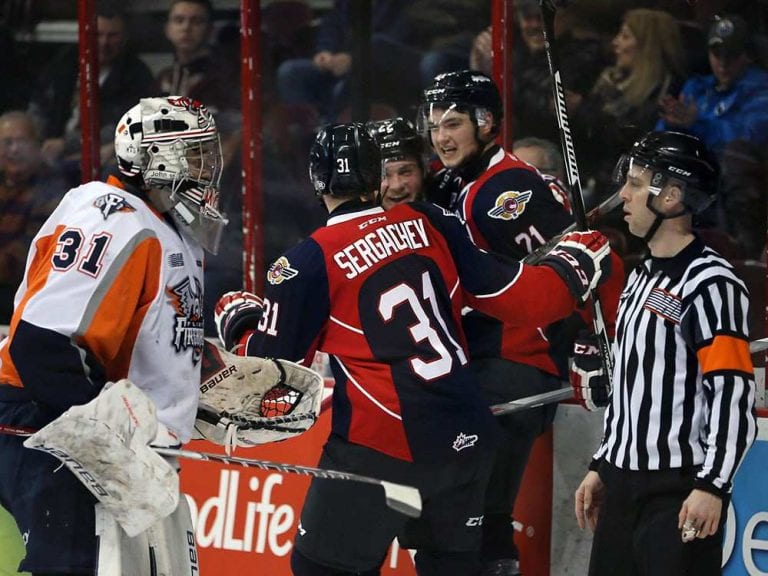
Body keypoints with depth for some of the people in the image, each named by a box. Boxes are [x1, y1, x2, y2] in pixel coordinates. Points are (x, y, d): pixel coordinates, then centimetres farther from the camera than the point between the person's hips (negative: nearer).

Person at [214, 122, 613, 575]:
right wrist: (574, 265, 28)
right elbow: (513, 297, 10)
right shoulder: (429, 224, 5)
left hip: (382, 445, -5)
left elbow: (273, 364, 2)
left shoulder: (309, 262, -7)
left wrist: (239, 323, 23)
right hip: (465, 437, 5)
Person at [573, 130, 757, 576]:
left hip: (680, 491, -9)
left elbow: (734, 394, -18)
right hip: (624, 484, 9)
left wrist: (712, 487, -22)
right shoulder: (642, 278, 17)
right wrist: (602, 467, 23)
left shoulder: (711, 283, -13)